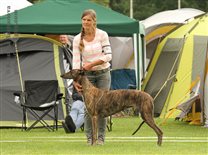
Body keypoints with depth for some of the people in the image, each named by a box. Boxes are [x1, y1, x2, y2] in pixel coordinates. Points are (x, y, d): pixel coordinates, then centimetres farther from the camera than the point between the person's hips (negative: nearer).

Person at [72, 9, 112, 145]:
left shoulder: (102, 35, -8)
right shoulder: (77, 39, -5)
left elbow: (108, 55, -11)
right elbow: (76, 60, -9)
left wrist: (92, 64, -18)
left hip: (103, 73, -1)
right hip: (87, 75, 1)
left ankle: (101, 138, 6)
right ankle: (90, 138, 5)